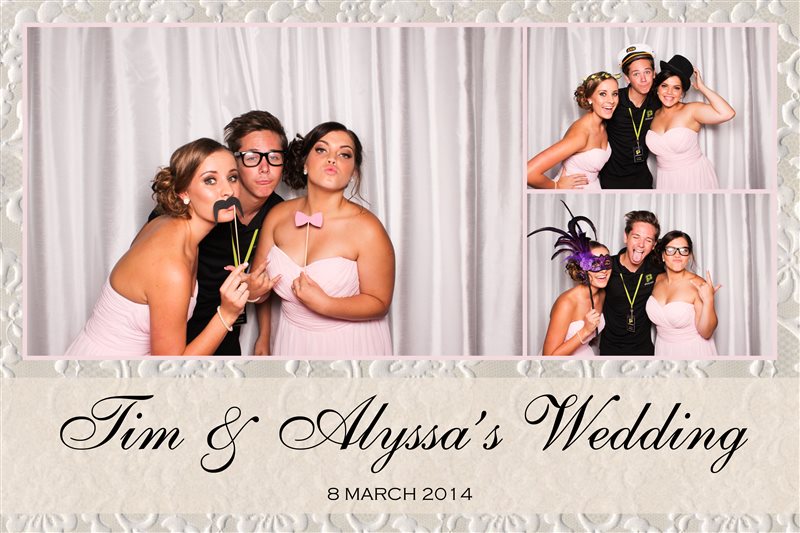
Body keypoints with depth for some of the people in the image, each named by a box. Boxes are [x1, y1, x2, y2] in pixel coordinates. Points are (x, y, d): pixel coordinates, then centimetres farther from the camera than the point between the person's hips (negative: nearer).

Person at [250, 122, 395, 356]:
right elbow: (259, 289, -1)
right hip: (292, 340, 4)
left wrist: (324, 304, -27)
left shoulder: (367, 229, -21)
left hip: (349, 343, -3)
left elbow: (379, 303, -15)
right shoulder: (278, 216, -8)